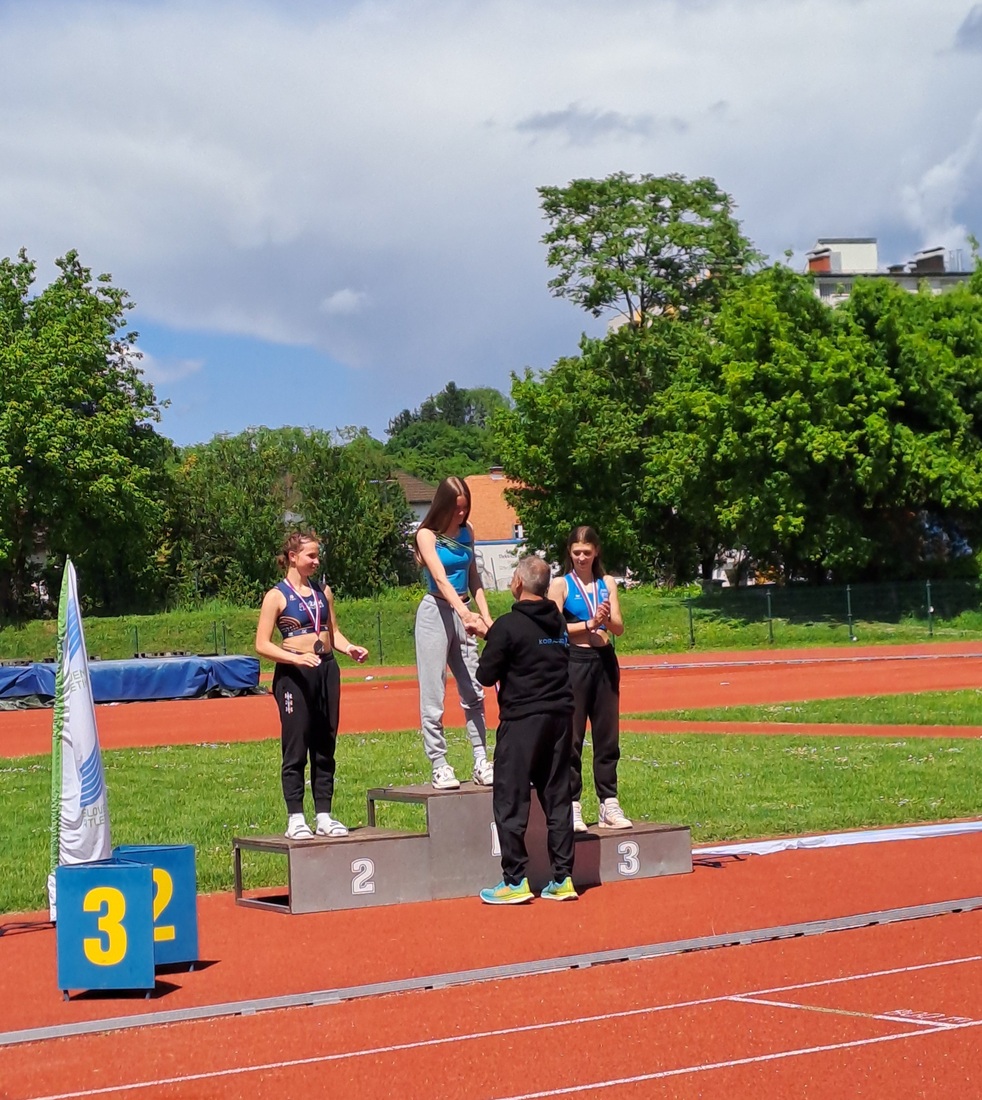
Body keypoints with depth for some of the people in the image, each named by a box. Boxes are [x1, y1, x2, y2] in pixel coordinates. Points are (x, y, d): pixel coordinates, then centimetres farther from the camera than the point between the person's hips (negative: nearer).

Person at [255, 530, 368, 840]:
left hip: (326, 669, 6)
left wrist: (349, 648, -1)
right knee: (296, 747, -3)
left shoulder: (323, 591, 12)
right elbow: (262, 644, -9)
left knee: (325, 746, 8)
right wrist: (296, 658, -22)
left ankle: (324, 816, 14)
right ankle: (295, 819, 2)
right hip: (293, 674, -6)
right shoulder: (277, 596, -5)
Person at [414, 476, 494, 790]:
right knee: (433, 696, -4)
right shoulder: (427, 534, -8)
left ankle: (481, 764, 7)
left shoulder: (467, 532, 9)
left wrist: (485, 616, 6)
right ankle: (439, 767, -1)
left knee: (473, 692, 4)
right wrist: (465, 614, -33)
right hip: (436, 613, -6)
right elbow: (440, 578, -21)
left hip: (464, 613, 6)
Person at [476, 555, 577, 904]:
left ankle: (515, 881, -1)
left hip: (522, 720, -6)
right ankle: (563, 878, 11)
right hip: (560, 717, 6)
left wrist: (489, 649, 12)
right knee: (557, 799, 10)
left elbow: (486, 675, -11)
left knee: (510, 801, 0)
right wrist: (491, 636, 23)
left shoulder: (509, 625, -12)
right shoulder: (558, 623, 9)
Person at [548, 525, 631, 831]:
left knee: (608, 735, 6)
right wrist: (589, 625, -18)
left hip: (604, 661, 4)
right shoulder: (561, 584, 0)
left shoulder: (607, 584, 11)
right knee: (571, 737, -2)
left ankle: (609, 804, 12)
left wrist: (607, 620, -17)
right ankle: (571, 806, 2)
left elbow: (619, 628, 4)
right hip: (574, 662, -4)